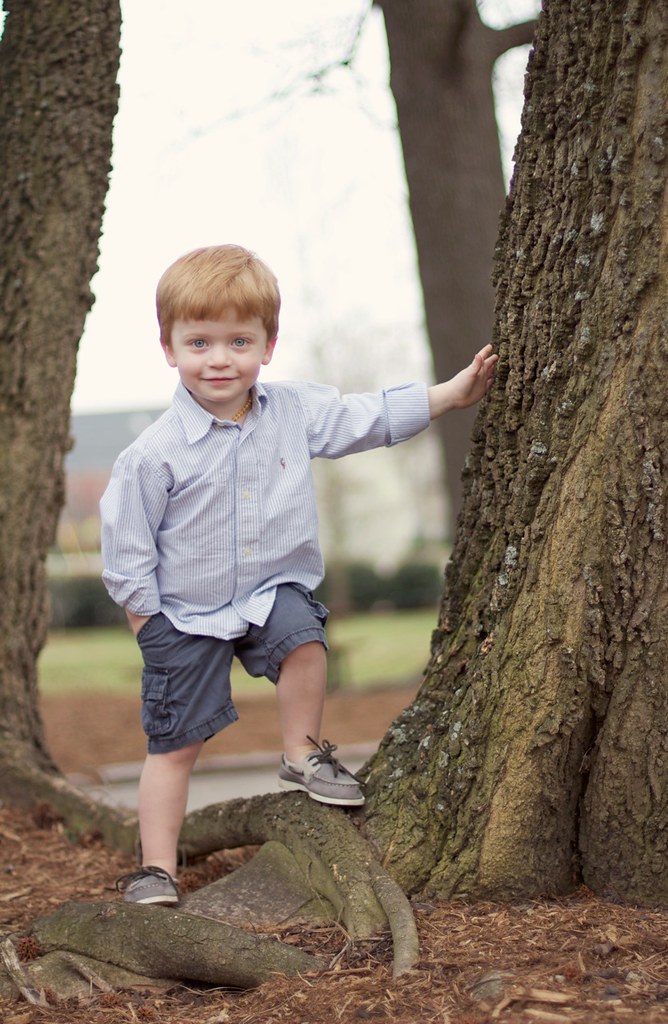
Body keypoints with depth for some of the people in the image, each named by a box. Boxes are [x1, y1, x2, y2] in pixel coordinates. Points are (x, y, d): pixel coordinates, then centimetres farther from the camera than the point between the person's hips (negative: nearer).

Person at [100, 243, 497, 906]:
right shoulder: (155, 453, -18)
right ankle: (157, 866, 14)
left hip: (274, 588, 3)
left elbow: (372, 418, 5)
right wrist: (147, 622, -9)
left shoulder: (296, 412, -7)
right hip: (185, 613, -2)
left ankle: (303, 754, -2)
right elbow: (127, 547, -10)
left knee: (304, 640, -29)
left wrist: (452, 393, 3)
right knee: (174, 744, 1)